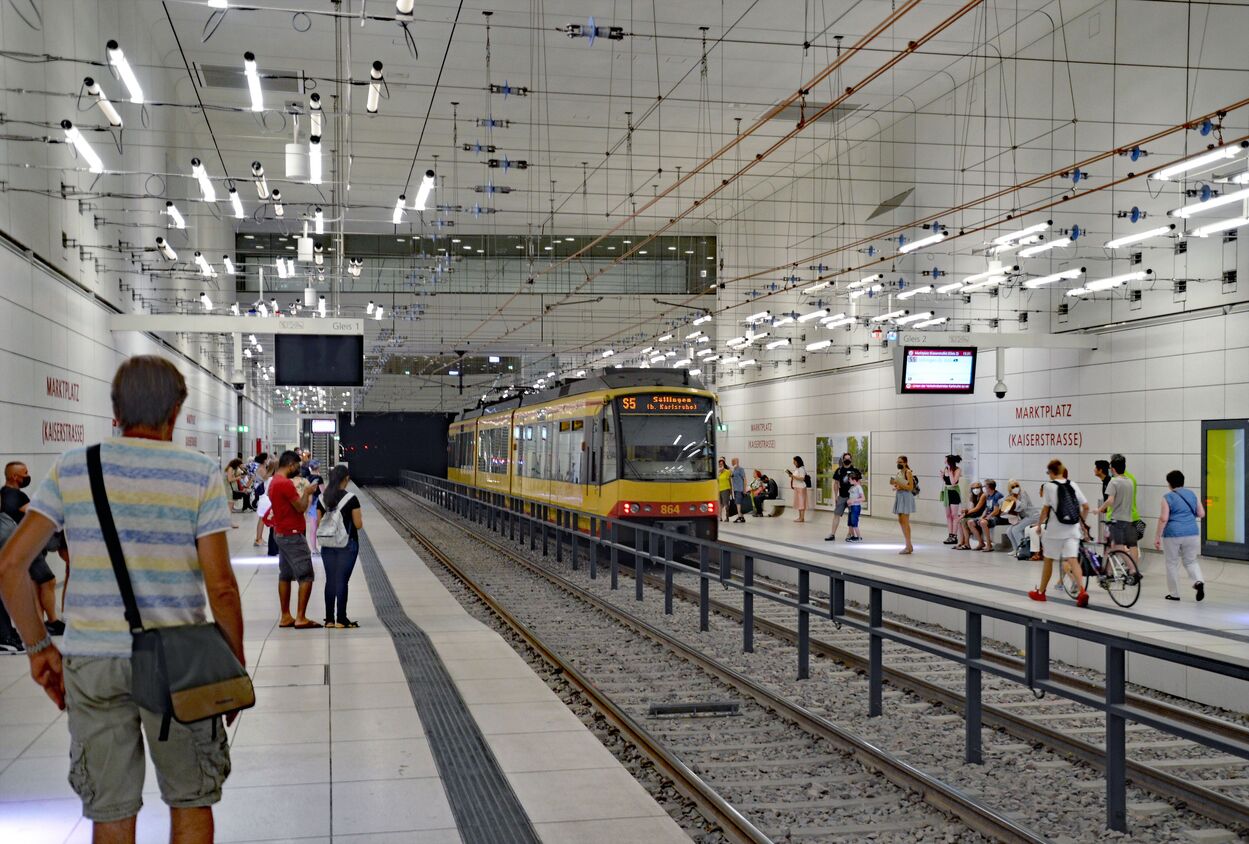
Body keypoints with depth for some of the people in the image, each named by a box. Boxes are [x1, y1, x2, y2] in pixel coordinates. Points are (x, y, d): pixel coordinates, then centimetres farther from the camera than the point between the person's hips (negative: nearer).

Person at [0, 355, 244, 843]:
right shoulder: (201, 475, -5)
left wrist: (39, 647, 8)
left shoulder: (70, 469, 2)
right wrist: (236, 665, 1)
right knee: (190, 803, 14)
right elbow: (220, 584, -10)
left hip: (90, 658, 2)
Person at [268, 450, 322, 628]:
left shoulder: (274, 482, 12)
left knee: (285, 575, 12)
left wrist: (302, 493, 11)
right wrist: (307, 492, -1)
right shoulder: (286, 484, -20)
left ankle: (285, 617, 15)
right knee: (306, 576, -7)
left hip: (281, 533, 10)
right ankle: (301, 618, -10)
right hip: (293, 535, -10)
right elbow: (301, 508, -16)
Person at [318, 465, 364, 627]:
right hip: (347, 544, -4)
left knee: (330, 580, 9)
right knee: (342, 580, -1)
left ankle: (329, 619, 11)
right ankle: (341, 619, 0)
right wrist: (360, 516, 11)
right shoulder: (351, 498, -11)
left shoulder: (322, 499, 2)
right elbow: (358, 524, -9)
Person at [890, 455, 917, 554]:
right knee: (901, 522, 10)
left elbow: (910, 487, -16)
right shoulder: (898, 473, 15)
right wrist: (894, 485, 2)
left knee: (905, 522, -11)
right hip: (899, 497, 9)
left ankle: (908, 547, -10)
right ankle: (909, 546, 16)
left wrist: (898, 483, -20)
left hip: (906, 497, -9)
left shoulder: (908, 472, -9)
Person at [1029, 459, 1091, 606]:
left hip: (1054, 529, -3)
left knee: (1048, 559, 12)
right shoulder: (1072, 485, 7)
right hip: (1072, 529, 3)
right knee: (1072, 559, -3)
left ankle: (1040, 592, 25)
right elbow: (1086, 506, 7)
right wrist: (1082, 523, 19)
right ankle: (1082, 591, -22)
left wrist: (1039, 524, 2)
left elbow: (1046, 508, -11)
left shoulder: (1049, 486, -7)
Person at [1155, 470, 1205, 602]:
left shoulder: (1167, 497, -6)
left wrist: (1157, 537, -7)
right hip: (1192, 534, 4)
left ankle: (1174, 594, 15)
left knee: (1172, 564, 10)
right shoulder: (1192, 494, 8)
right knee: (1190, 561, 17)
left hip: (1173, 534, -4)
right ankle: (1198, 581, -11)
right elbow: (1201, 514, 9)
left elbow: (1163, 519, -12)